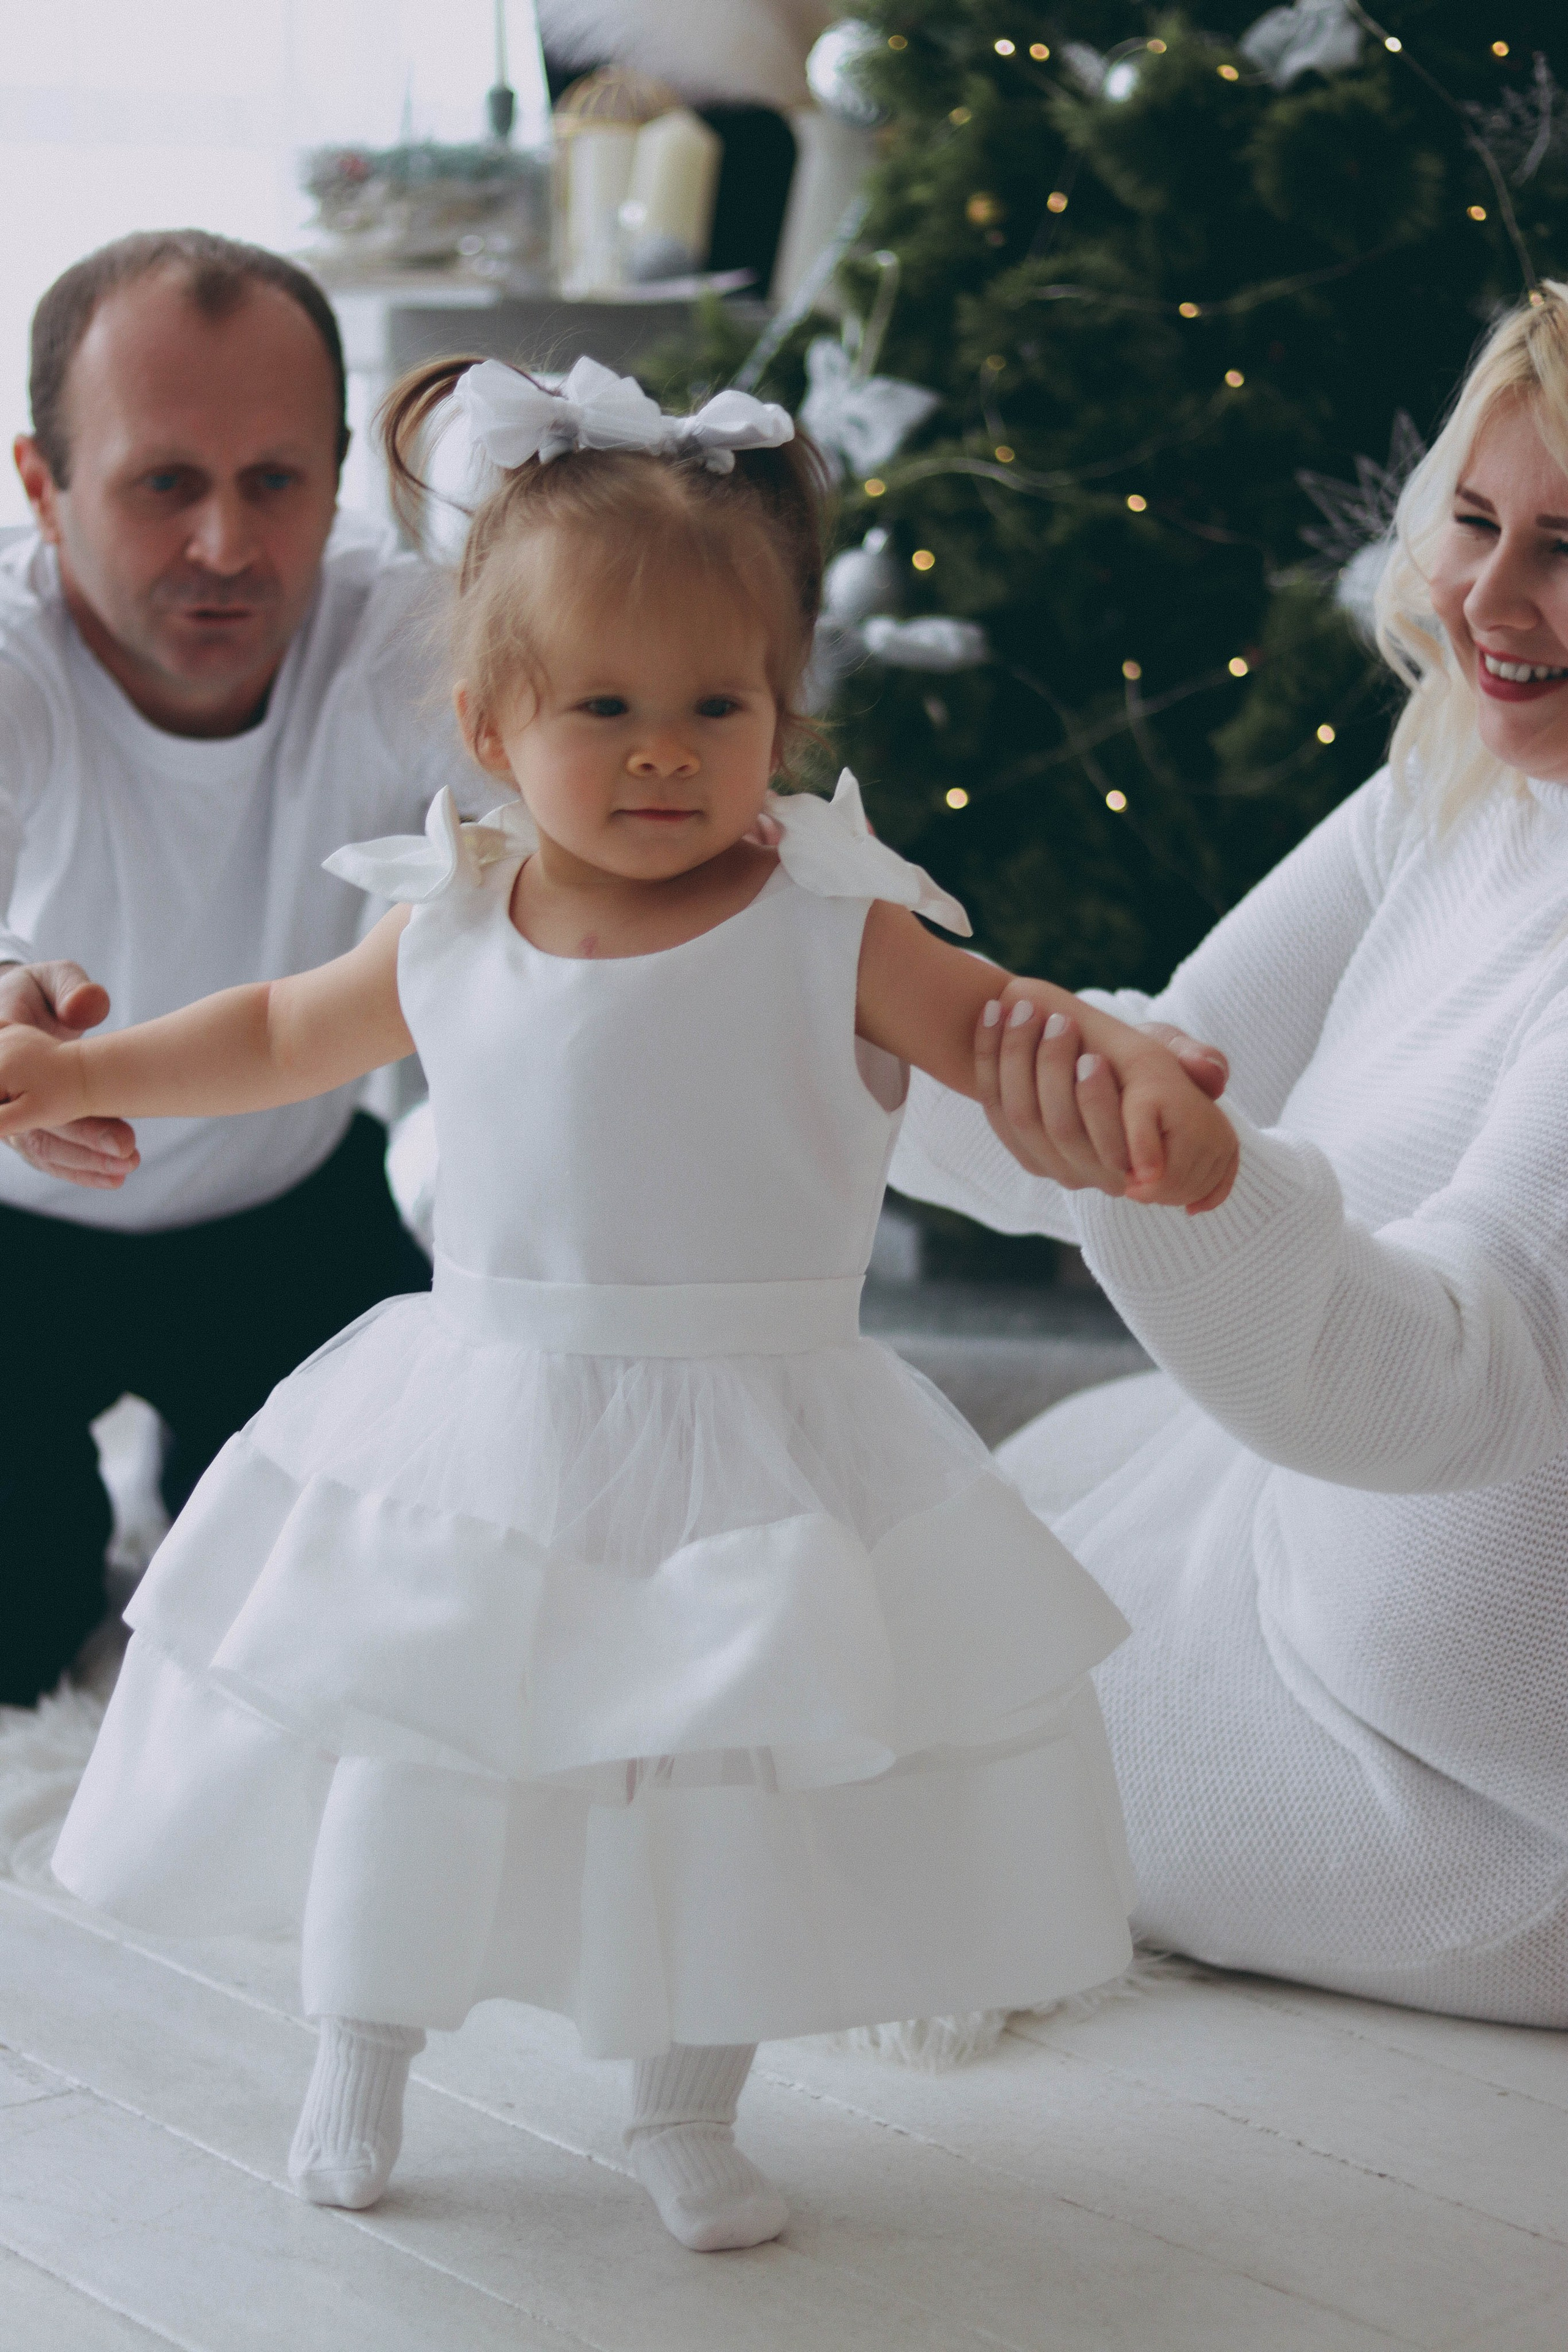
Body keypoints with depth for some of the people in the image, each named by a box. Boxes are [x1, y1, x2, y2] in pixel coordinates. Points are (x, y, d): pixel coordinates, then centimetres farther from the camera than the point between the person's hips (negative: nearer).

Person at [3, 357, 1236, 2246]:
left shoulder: (827, 925, -10)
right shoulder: (445, 919, -1)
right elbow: (286, 1036, 16)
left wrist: (1142, 1078, -33)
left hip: (750, 1440, -2)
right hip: (481, 1436, 2)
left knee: (731, 1784, 7)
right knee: (405, 1756, 10)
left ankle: (686, 2113, 30)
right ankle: (358, 2061, 35)